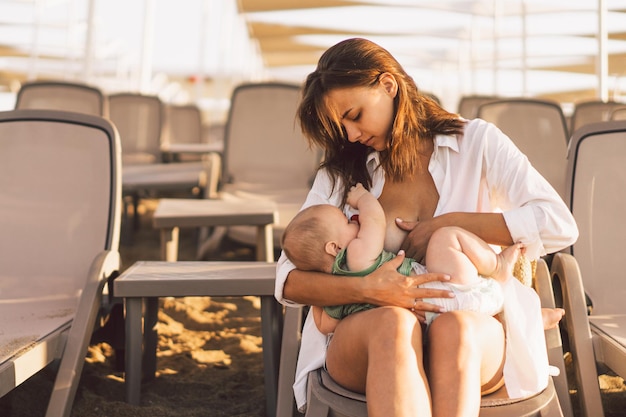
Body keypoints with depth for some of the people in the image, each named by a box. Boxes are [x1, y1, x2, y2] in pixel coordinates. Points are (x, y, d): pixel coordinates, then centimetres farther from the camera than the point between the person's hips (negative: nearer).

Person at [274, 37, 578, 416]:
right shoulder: (339, 175, 12)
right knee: (393, 324, -35)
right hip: (364, 341, 1)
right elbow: (288, 281, 1)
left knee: (453, 327, -36)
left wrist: (449, 224, -8)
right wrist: (364, 289, -18)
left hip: (476, 331, 0)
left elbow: (560, 226, -6)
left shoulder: (476, 143, 7)